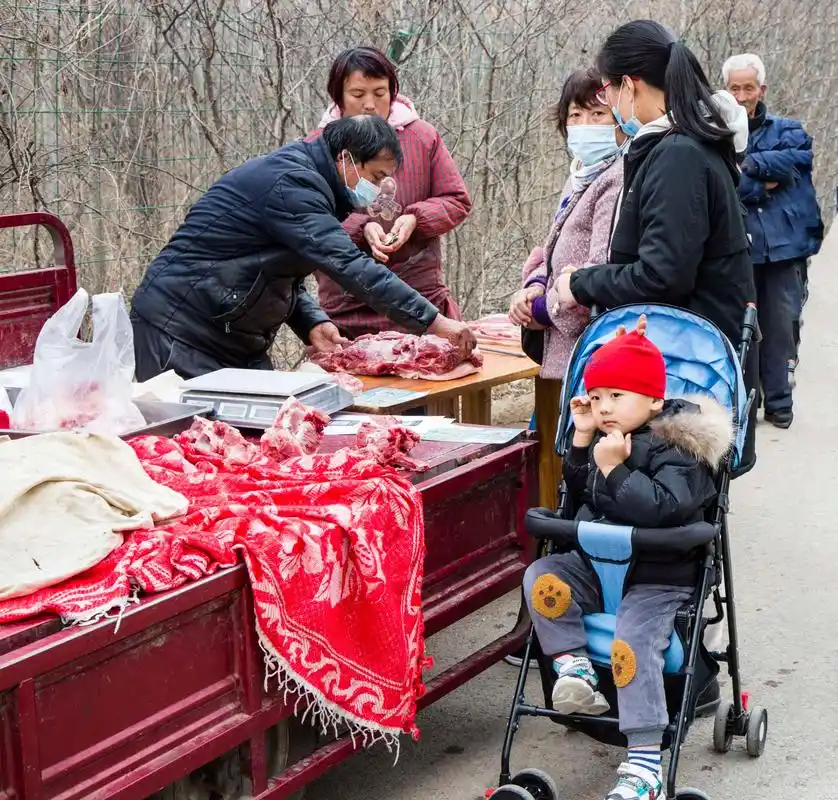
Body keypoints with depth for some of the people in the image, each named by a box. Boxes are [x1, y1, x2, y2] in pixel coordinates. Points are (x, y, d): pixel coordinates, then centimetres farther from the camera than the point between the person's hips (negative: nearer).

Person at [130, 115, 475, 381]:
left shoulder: (302, 179, 13)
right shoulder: (288, 181, -20)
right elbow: (349, 266, -30)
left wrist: (312, 323, -4)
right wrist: (436, 323, -29)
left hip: (236, 337, 10)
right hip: (181, 331, -10)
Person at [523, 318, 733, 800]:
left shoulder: (675, 448, -13)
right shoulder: (610, 437, 9)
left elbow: (663, 507, -29)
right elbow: (580, 495, 19)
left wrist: (614, 469, -28)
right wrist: (581, 441, 5)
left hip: (658, 579, -7)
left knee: (634, 643, -27)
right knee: (541, 576, -12)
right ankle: (573, 664, -16)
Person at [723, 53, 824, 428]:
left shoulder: (786, 130, 13)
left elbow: (799, 157, -9)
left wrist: (747, 165, -12)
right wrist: (765, 182, -11)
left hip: (784, 246, 1)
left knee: (781, 325, 2)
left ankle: (778, 400, 14)